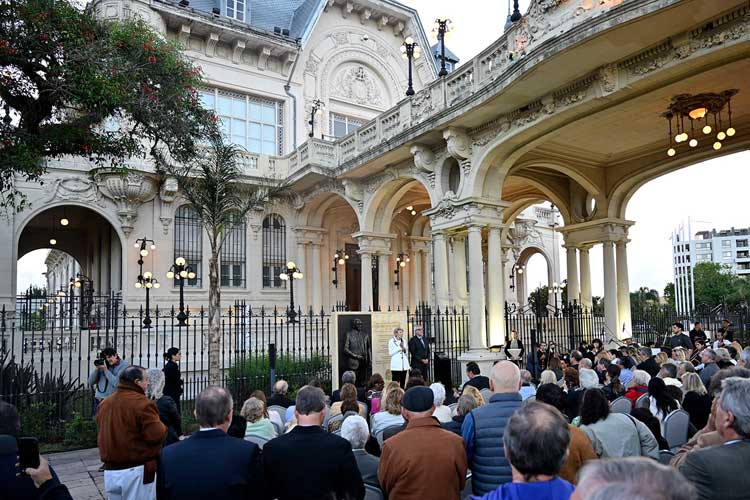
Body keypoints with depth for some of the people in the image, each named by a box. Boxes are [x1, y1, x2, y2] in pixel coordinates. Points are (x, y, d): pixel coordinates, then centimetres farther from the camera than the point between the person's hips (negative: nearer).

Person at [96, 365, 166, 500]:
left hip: (110, 471, 7)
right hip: (136, 471, -7)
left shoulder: (104, 403, 7)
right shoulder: (142, 403, -18)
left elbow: (102, 435, 19)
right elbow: (157, 435, -21)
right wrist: (160, 425, -2)